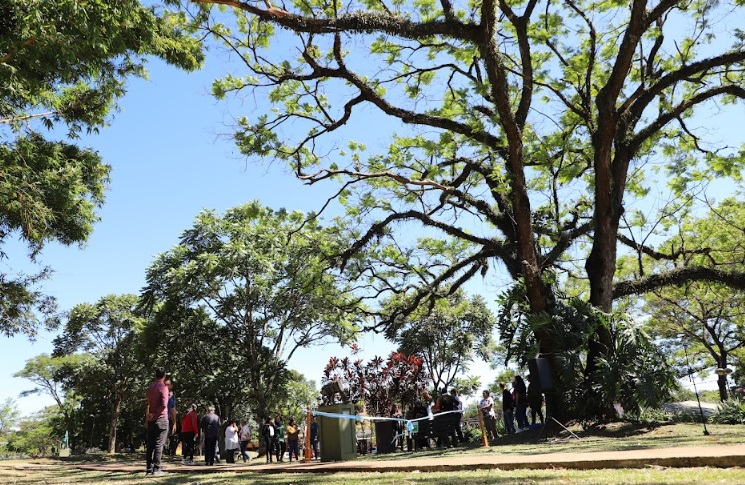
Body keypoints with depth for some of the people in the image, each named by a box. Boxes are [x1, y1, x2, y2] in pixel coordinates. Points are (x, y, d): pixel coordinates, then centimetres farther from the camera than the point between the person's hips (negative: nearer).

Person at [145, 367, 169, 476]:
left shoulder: (150, 388, 11)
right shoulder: (163, 387, -10)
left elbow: (148, 404, 15)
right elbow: (164, 405, -20)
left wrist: (147, 419, 19)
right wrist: (154, 415, -8)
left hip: (151, 420, 6)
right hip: (161, 419, -6)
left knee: (150, 445, 9)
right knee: (159, 444, -5)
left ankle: (149, 469, 10)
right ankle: (156, 469, -6)